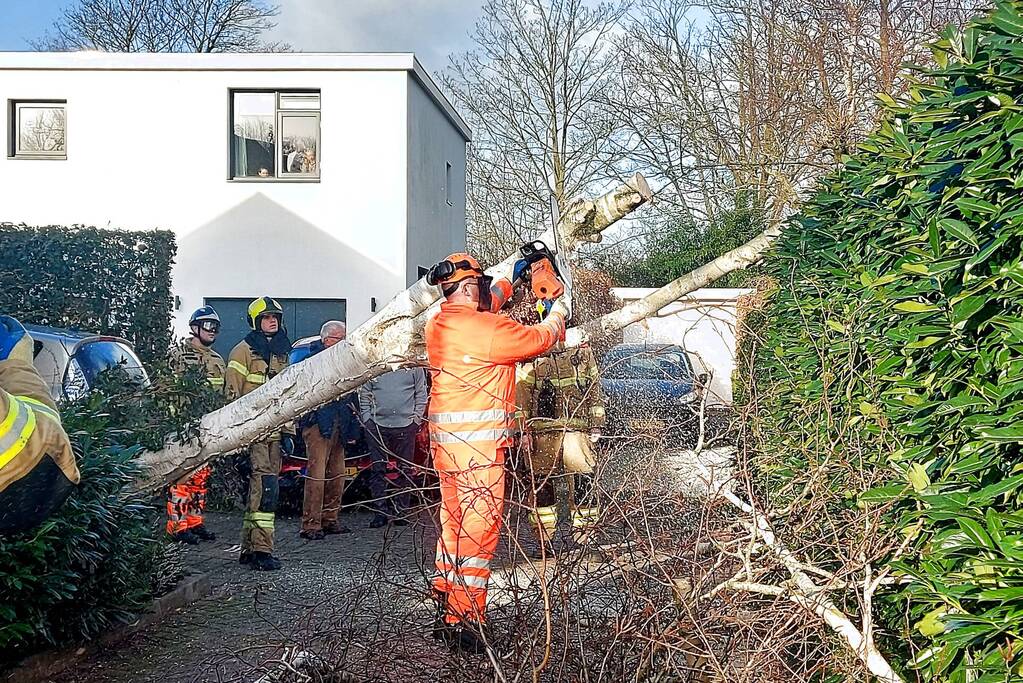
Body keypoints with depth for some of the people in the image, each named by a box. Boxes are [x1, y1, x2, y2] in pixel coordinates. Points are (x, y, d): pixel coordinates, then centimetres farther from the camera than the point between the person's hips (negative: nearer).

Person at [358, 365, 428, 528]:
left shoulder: (414, 365, 6)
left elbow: (421, 393, 7)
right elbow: (364, 393, 9)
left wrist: (416, 418, 0)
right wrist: (367, 417, 0)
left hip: (405, 424, 0)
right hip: (377, 423, 0)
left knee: (405, 470, 4)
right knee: (377, 469, 1)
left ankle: (401, 512, 11)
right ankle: (380, 511, 7)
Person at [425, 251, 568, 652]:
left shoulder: (437, 326, 11)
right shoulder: (490, 329, -14)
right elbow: (539, 339, -1)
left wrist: (512, 278, 32)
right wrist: (559, 313, 19)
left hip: (443, 438, 9)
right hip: (478, 441, -9)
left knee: (454, 522, 17)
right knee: (479, 528, -6)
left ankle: (446, 611, 25)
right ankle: (465, 623, -5)